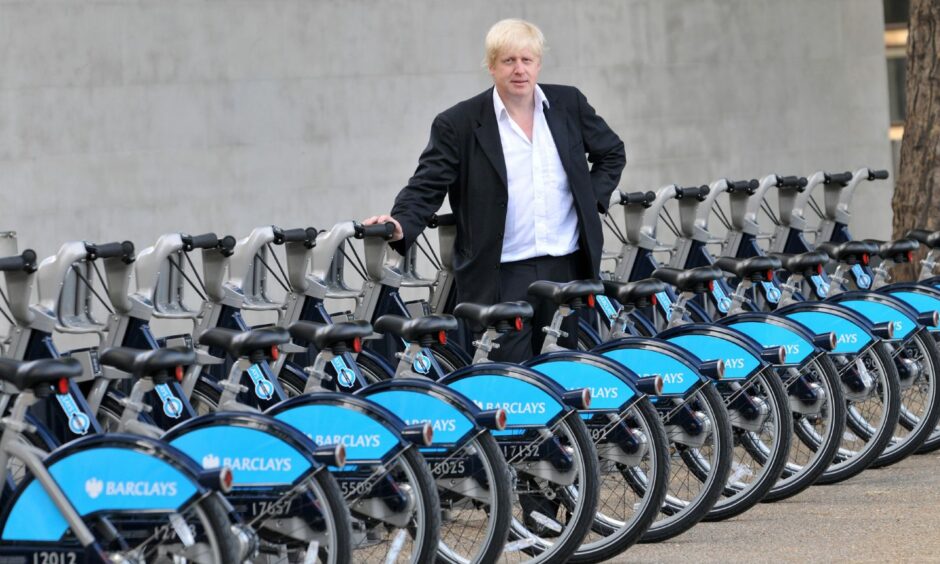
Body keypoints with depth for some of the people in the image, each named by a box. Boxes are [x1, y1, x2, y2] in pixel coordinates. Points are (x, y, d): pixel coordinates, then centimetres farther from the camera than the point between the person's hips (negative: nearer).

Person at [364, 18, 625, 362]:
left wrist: (593, 199, 8)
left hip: (567, 268, 4)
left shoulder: (568, 104, 8)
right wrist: (401, 225, -23)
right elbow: (427, 186, -5)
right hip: (502, 277, -3)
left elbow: (611, 153, 22)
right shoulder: (458, 124, -3)